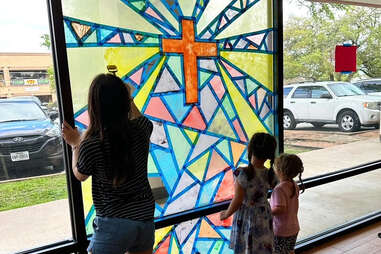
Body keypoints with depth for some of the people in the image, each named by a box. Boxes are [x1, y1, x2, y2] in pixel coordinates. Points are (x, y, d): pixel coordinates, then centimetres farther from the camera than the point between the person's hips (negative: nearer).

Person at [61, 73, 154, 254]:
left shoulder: (91, 145, -22)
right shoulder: (141, 129, -12)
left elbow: (80, 175, 1)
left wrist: (75, 145, 13)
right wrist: (127, 98, 28)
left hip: (114, 222, -4)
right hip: (146, 215, 5)